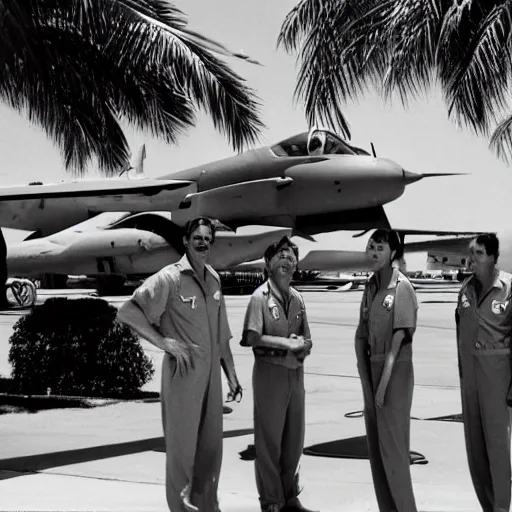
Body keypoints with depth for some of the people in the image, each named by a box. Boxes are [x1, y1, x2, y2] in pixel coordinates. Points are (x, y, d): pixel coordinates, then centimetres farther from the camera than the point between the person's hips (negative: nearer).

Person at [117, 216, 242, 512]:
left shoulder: (214, 279, 10)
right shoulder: (170, 278, -10)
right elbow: (128, 312, -16)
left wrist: (232, 376, 13)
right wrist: (164, 342, -19)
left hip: (211, 372, 6)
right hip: (183, 371, -6)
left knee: (211, 444, 14)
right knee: (182, 444, 4)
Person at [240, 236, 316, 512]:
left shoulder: (298, 299, 10)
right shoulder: (261, 297, -8)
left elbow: (306, 341, 12)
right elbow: (251, 337, -19)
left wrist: (301, 345, -10)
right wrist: (286, 343, -17)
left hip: (296, 373, 6)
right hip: (270, 373, -6)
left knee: (294, 439, 12)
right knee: (269, 440, 0)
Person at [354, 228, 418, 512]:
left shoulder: (401, 286, -12)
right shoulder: (370, 286, 10)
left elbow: (400, 336, -17)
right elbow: (362, 334, 9)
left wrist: (384, 380, -20)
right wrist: (365, 376, 1)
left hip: (396, 369, -7)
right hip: (372, 366, 8)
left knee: (392, 444, -6)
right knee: (375, 444, 11)